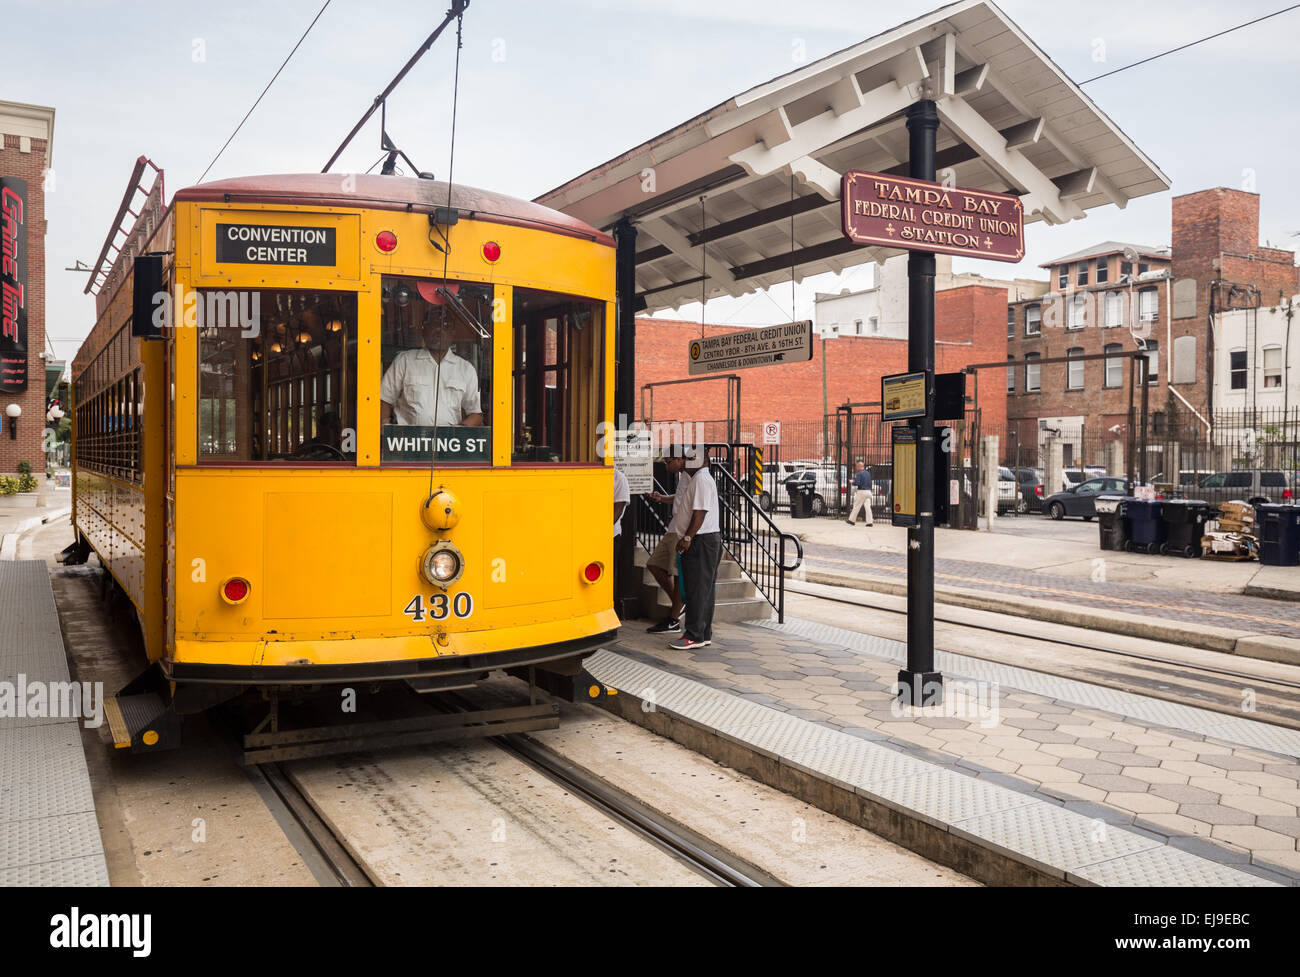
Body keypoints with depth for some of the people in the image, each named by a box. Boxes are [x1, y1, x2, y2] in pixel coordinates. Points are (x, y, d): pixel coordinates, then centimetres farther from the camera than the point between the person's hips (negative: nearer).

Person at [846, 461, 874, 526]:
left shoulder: (859, 474, -10)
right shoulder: (868, 473, 13)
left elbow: (856, 483, -18)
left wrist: (852, 482, 1)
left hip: (861, 491, -6)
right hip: (868, 491, 6)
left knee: (856, 506, 4)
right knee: (867, 506, 1)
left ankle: (852, 520, 13)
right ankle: (870, 522, -5)